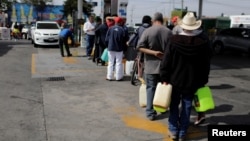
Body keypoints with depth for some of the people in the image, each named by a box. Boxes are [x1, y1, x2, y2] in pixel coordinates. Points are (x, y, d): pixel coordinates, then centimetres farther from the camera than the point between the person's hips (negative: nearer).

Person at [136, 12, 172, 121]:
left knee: (151, 88, 4)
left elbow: (140, 47, -13)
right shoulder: (168, 32, -3)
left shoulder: (147, 31, -7)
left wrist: (153, 52, -14)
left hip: (151, 65, -2)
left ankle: (150, 112, 3)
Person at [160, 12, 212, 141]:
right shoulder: (204, 41, -6)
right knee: (186, 107, 11)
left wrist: (164, 78, -4)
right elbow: (206, 63, 1)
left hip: (175, 79, -1)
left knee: (174, 105, 15)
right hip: (193, 81, 2)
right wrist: (203, 80, 11)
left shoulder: (174, 40, -14)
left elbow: (166, 61, -12)